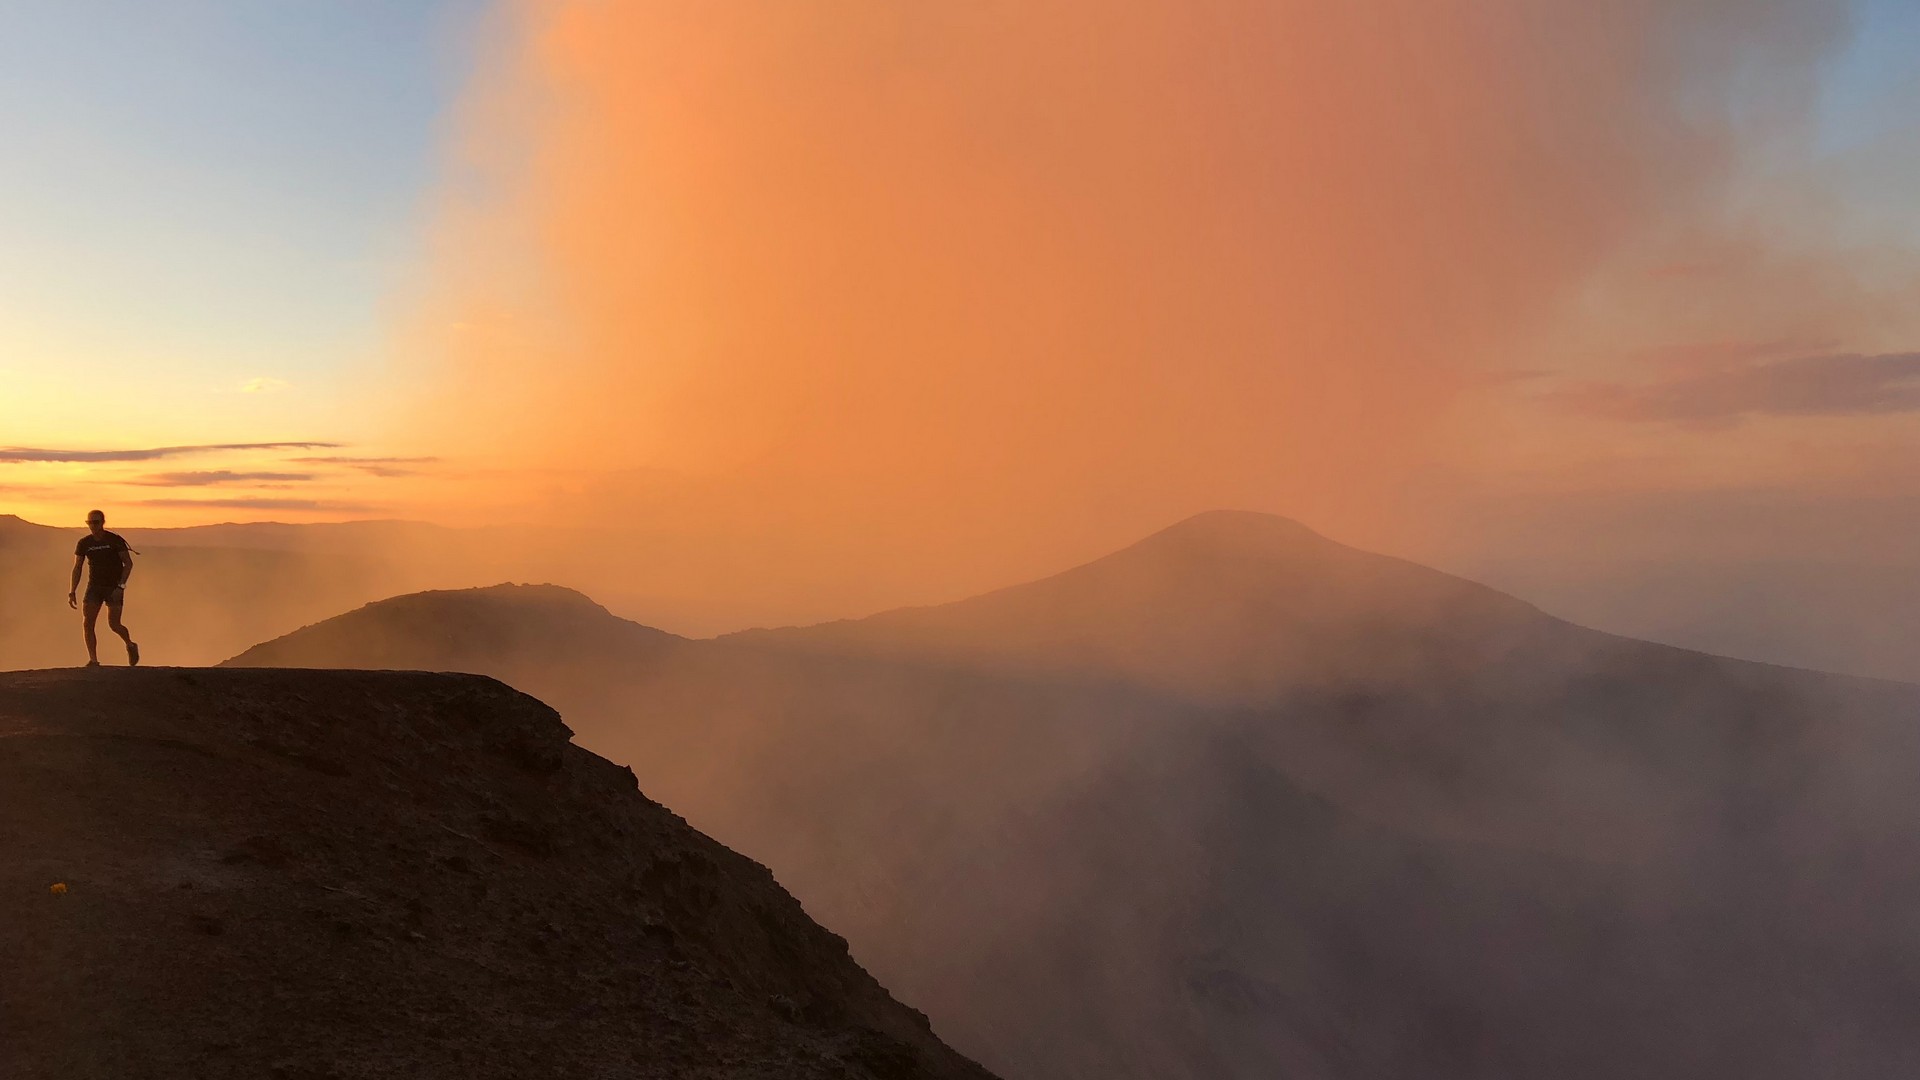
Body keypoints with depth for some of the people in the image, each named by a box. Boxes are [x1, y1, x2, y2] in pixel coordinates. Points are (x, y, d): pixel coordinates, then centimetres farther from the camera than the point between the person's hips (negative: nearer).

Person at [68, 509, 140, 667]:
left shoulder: (115, 540, -10)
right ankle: (93, 660, -7)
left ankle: (130, 645, 21)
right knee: (88, 623, -11)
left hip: (114, 587, -3)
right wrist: (72, 592, -5)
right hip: (94, 586, 3)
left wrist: (121, 586, -18)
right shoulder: (84, 543, 0)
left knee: (114, 624, -9)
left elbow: (128, 563, -8)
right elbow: (77, 568, 4)